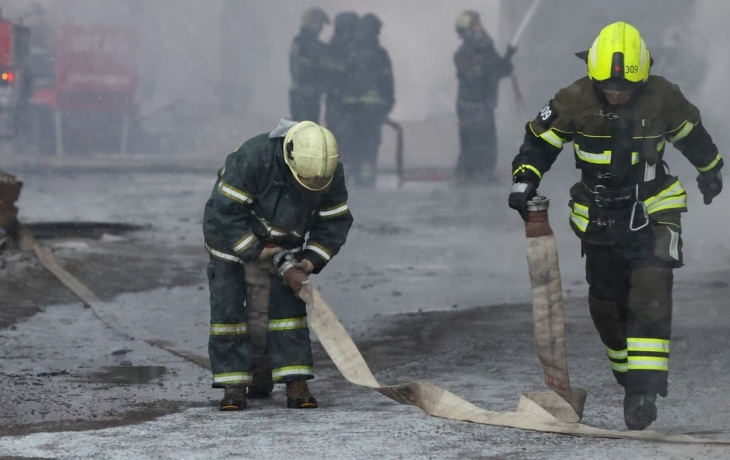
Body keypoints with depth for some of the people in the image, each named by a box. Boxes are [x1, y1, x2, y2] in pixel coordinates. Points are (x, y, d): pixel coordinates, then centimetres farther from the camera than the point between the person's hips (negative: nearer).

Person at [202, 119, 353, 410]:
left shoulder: (331, 174, -20)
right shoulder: (253, 158, -36)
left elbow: (336, 222, -5)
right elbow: (225, 211, -30)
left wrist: (313, 259, -18)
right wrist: (255, 252, -26)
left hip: (282, 245, 4)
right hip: (231, 236, -4)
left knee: (288, 307, -4)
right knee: (228, 308, -7)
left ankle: (296, 385, -4)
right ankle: (234, 385, -3)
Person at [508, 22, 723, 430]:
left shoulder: (662, 98, -11)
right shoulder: (575, 102, -13)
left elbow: (690, 132, 10)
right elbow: (539, 140, 1)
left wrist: (710, 170, 26)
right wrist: (524, 180, -14)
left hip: (653, 212, -2)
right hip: (600, 218, 2)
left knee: (651, 294, -18)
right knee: (606, 304, 6)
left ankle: (644, 392, -22)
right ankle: (630, 378, 25)